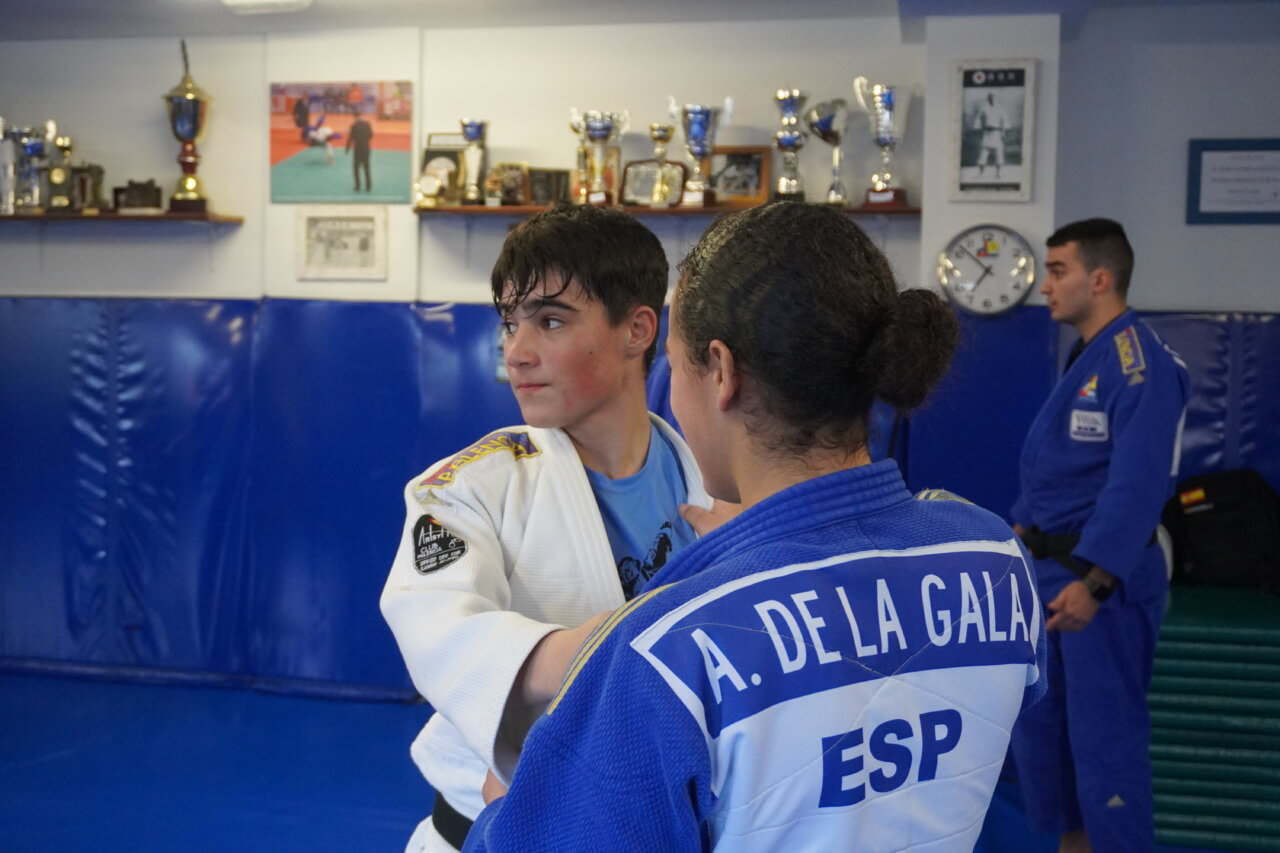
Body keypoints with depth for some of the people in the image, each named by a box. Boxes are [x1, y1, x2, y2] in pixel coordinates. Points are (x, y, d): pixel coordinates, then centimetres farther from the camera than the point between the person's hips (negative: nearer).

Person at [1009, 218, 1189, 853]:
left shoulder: (1138, 366, -19)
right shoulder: (1086, 356, 13)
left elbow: (1136, 484, -25)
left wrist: (1091, 582, -30)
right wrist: (1023, 529, 21)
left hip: (1105, 573, -10)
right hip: (1052, 567, 10)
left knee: (1105, 732, -3)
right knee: (1038, 719, 17)